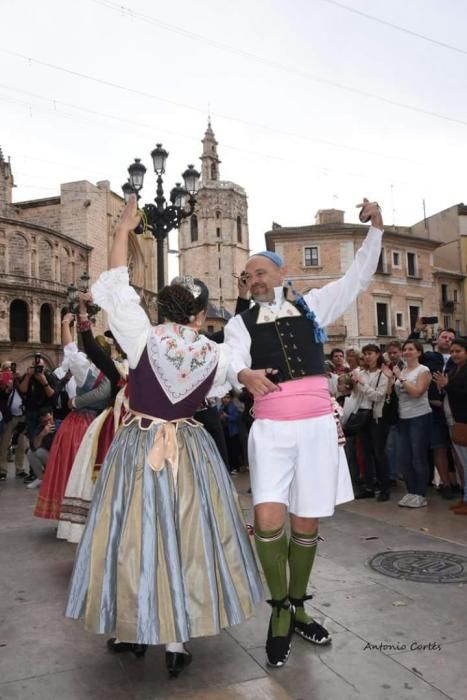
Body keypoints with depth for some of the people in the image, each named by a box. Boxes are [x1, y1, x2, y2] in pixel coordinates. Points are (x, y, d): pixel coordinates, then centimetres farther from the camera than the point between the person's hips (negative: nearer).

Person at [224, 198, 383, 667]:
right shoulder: (241, 323, 3)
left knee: (306, 524, 7)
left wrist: (375, 228, 2)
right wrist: (244, 375, -35)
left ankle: (297, 608, 29)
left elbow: (358, 277, 11)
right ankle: (279, 610, 12)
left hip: (317, 427, 2)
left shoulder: (311, 306, 9)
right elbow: (231, 362, -13)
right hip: (271, 431, -1)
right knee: (268, 520, -13)